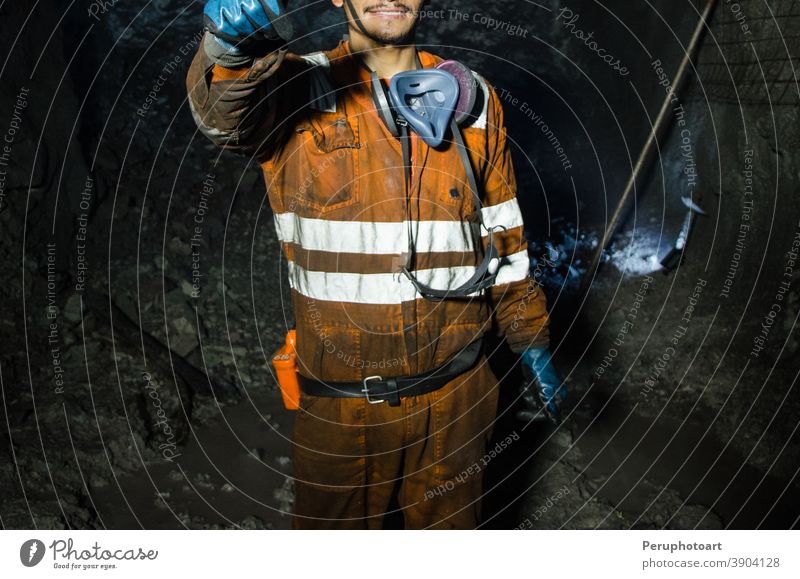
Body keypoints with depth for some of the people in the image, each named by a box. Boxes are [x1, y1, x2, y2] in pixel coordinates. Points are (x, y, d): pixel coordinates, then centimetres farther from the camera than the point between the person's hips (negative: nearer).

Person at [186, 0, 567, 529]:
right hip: (338, 400, -2)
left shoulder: (472, 99, 4)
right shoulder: (295, 92, -4)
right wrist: (233, 49, -49)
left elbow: (504, 235, 9)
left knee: (451, 525, 22)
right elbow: (223, 112, -26)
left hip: (455, 395, 3)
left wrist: (533, 345, 11)